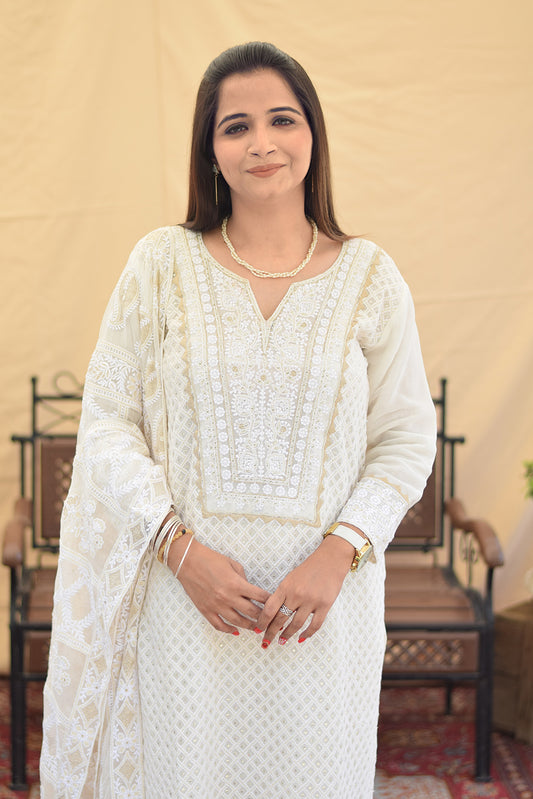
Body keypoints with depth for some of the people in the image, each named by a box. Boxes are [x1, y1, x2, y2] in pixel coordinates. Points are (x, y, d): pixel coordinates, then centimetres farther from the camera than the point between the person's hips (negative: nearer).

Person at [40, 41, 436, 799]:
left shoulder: (368, 276, 1)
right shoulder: (164, 263, 0)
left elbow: (408, 436, 3)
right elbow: (108, 423, -1)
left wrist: (340, 552, -12)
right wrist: (182, 548, -12)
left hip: (325, 595, 1)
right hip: (187, 593, 0)